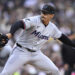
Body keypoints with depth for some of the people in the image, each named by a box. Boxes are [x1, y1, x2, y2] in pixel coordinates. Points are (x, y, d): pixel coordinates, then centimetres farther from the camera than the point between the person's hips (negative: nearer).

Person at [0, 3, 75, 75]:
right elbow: (19, 23, -36)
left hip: (36, 54, 6)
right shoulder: (34, 20, -20)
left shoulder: (52, 27, 1)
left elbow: (61, 37, 20)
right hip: (22, 51, -6)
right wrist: (10, 33, -55)